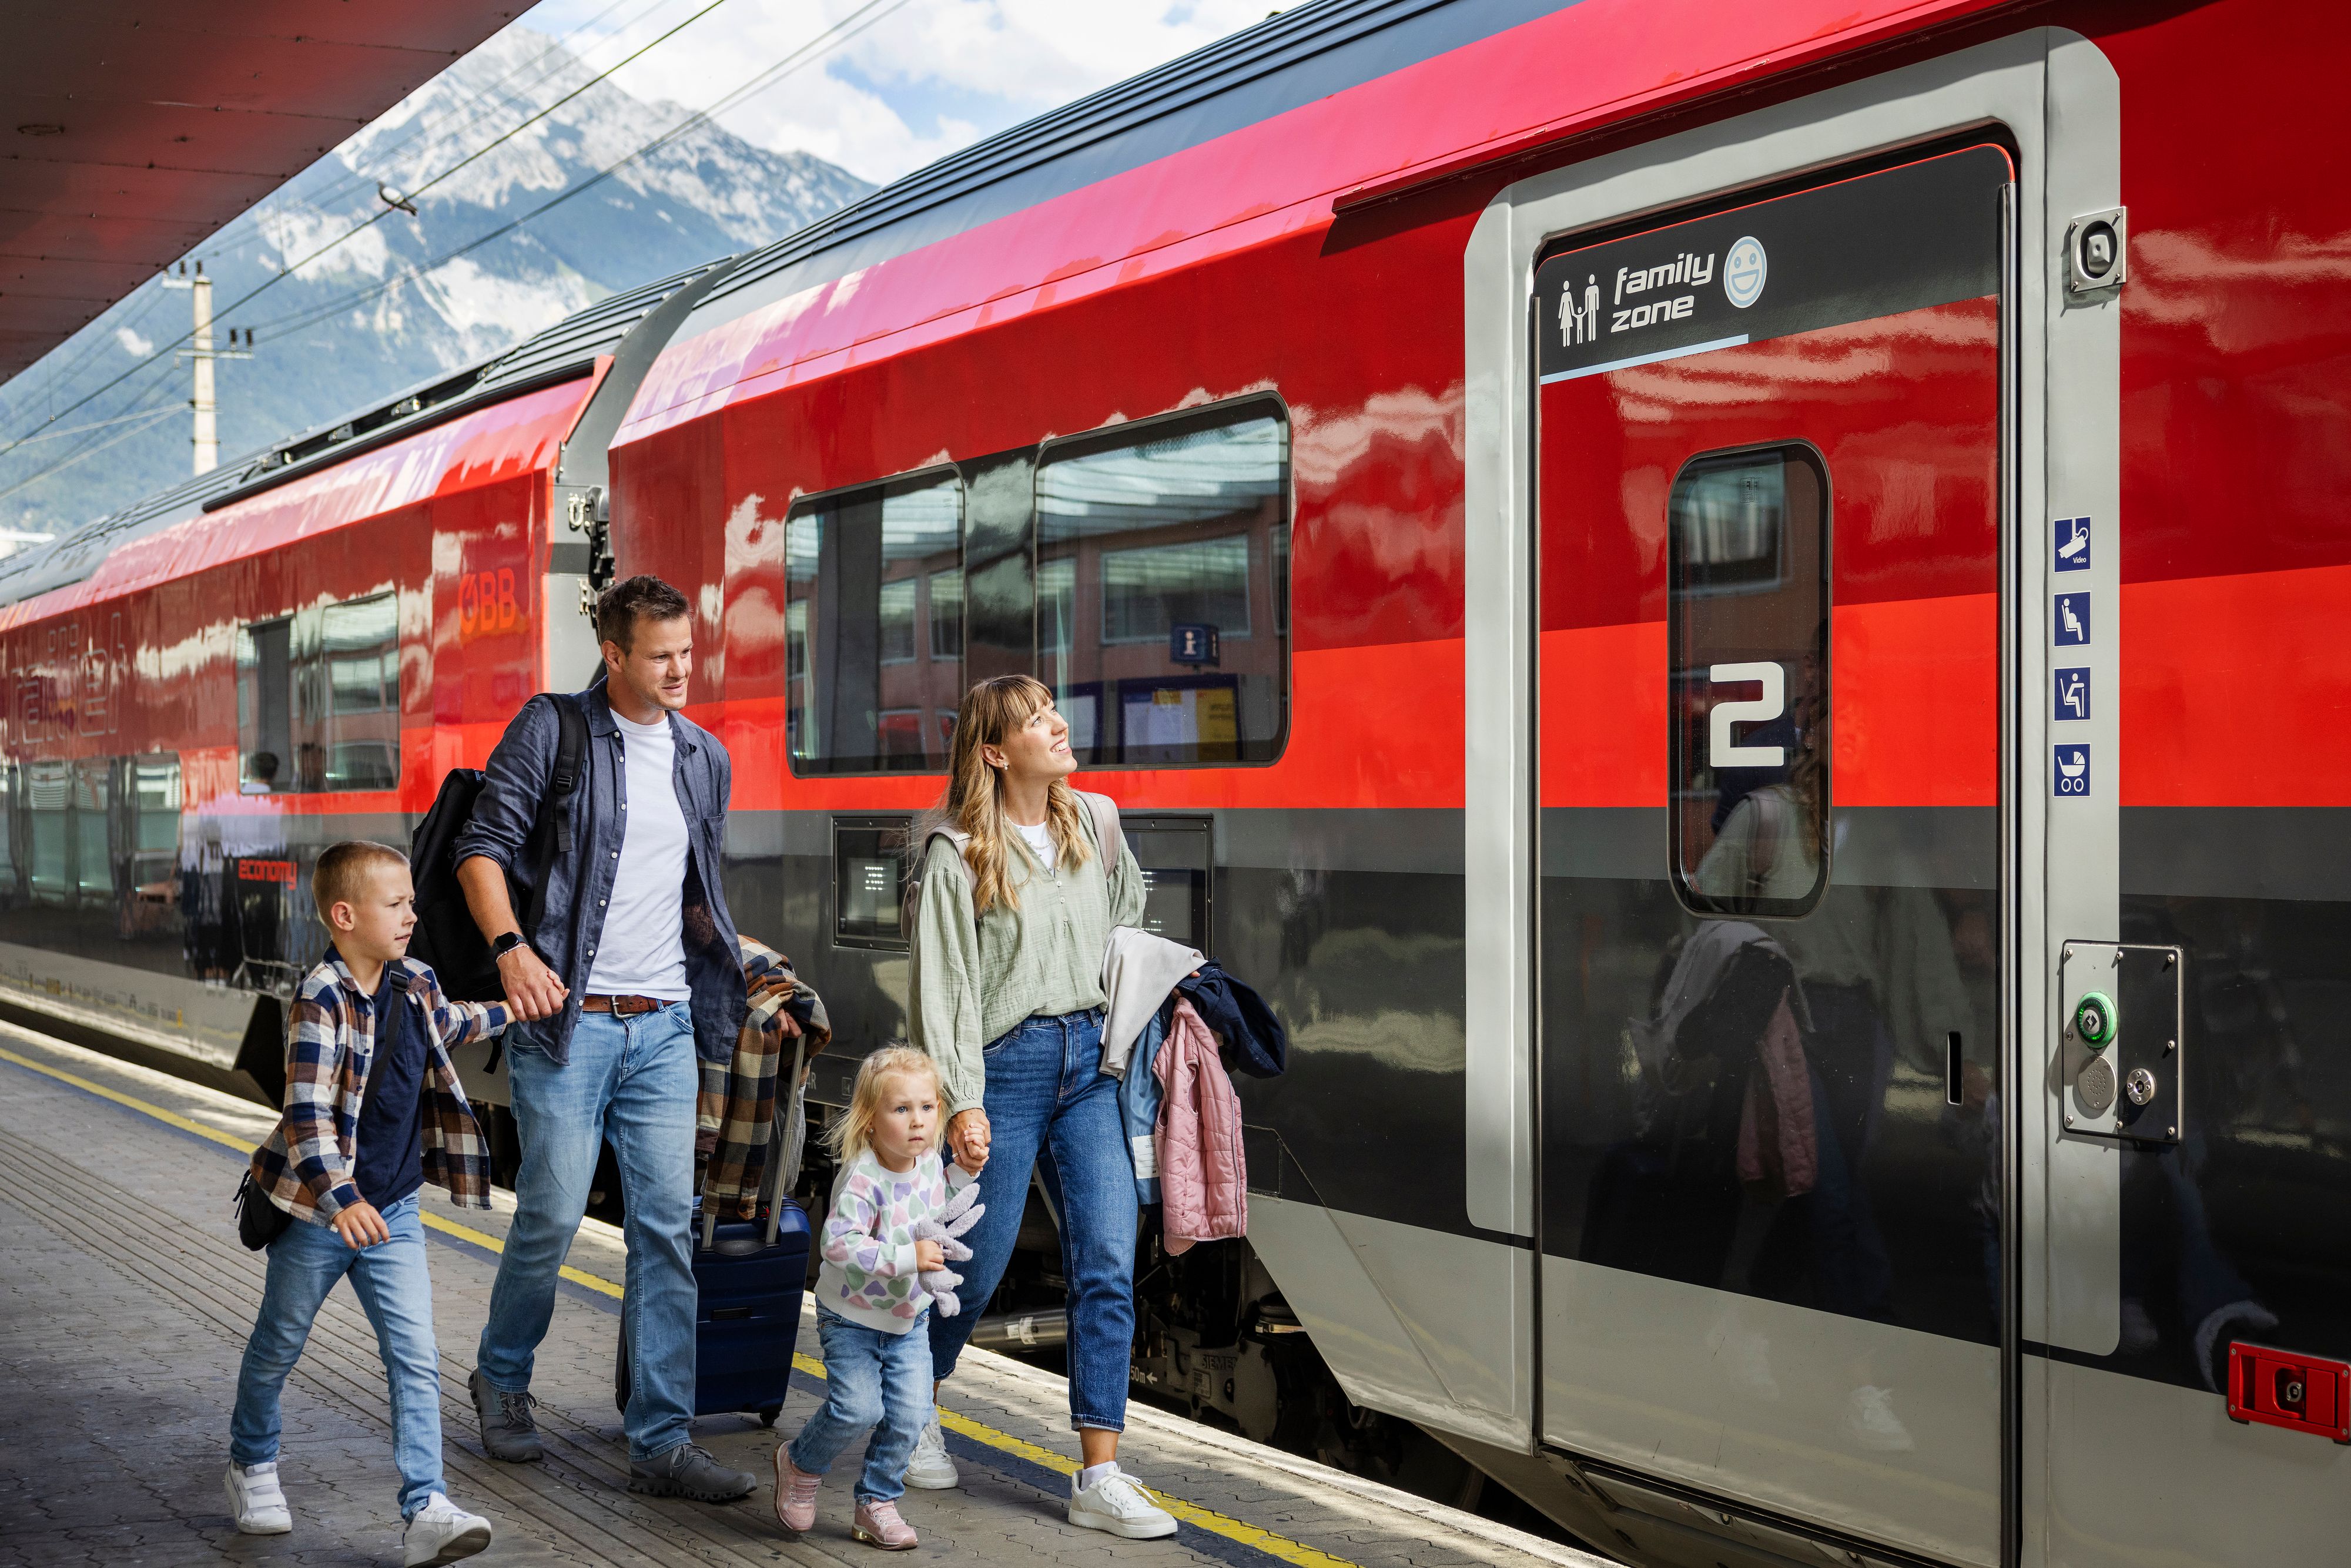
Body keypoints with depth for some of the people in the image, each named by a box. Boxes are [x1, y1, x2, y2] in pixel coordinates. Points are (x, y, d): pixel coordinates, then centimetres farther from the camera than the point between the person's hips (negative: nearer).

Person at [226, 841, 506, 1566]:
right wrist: (339, 1201, -39)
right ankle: (252, 1466, 41)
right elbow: (306, 1111, -28)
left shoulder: (414, 986, 3)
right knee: (279, 1345, 16)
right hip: (317, 1210, -5)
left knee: (416, 1357, -7)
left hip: (393, 1210, 5)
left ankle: (426, 1509, -9)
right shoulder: (323, 999, -20)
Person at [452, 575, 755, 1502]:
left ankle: (662, 1443, 2)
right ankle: (501, 1378, 26)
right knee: (552, 1216, -2)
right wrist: (511, 949, -20)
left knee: (667, 1226, -1)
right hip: (566, 1018, -4)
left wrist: (738, 961, 15)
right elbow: (482, 848, -7)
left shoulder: (705, 759, 15)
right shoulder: (551, 731, -2)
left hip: (663, 1026, 5)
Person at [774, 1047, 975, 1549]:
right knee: (858, 1408, -15)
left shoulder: (929, 1162, -4)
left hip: (910, 1318, 6)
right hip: (852, 1318, -6)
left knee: (910, 1414, -3)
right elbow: (838, 1243, -38)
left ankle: (877, 1503, 16)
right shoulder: (862, 1180, -27)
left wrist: (964, 1171, 2)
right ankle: (799, 1464, 15)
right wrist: (907, 1258, -41)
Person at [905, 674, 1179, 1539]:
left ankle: (1100, 1477, -3)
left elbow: (1126, 911, 26)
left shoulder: (1094, 821, 9)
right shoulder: (956, 853, -7)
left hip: (1091, 1062, 5)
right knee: (976, 1265, 4)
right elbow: (941, 987, -9)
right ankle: (913, 1411, 33)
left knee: (1108, 1265, -5)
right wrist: (959, 1102, -15)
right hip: (1004, 1065, -5)